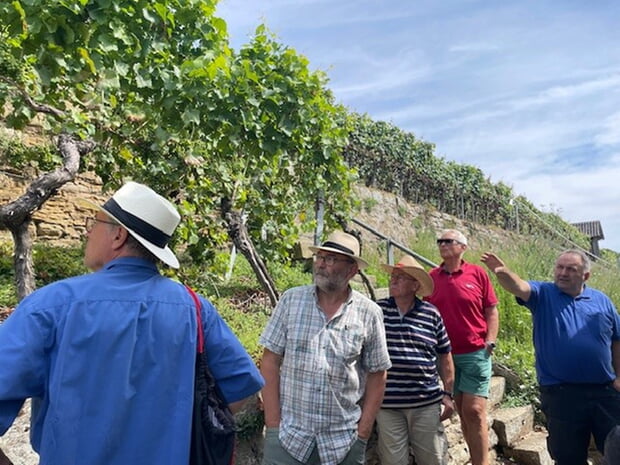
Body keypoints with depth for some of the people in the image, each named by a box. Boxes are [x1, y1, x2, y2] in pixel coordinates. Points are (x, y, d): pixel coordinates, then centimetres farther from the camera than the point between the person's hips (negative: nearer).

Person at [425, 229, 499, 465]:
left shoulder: (477, 273, -2)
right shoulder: (431, 277, 4)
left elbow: (492, 311, 2)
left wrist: (490, 342, -8)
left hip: (475, 353, -3)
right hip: (446, 355, 3)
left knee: (474, 411, -5)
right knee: (462, 412, 12)